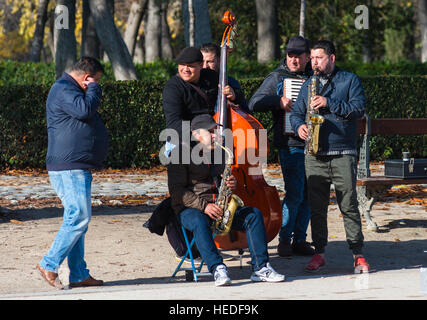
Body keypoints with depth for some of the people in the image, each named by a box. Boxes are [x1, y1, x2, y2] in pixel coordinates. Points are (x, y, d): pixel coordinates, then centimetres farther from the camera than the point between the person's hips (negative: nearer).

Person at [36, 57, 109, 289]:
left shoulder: (71, 90, 23)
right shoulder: (63, 90, -12)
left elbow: (87, 113, 31)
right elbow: (84, 110, -25)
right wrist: (93, 89, -11)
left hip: (77, 168, 11)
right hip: (68, 167, -11)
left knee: (77, 219, 10)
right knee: (78, 217, -14)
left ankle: (79, 275, 11)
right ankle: (49, 265, -10)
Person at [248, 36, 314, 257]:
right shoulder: (278, 77, 2)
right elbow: (254, 104, -5)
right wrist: (279, 101, -17)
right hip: (290, 145, -5)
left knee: (308, 195, 5)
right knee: (294, 193, -10)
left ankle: (300, 239, 14)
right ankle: (284, 239, 2)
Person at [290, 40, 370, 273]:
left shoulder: (350, 80, 5)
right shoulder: (308, 85, 18)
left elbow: (359, 108, -7)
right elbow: (296, 112, 19)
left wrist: (329, 103, -15)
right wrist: (299, 126, -3)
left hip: (343, 155, -4)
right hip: (315, 156, 4)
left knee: (349, 206, -5)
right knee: (316, 207, 3)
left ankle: (358, 254, 0)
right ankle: (319, 253, 11)